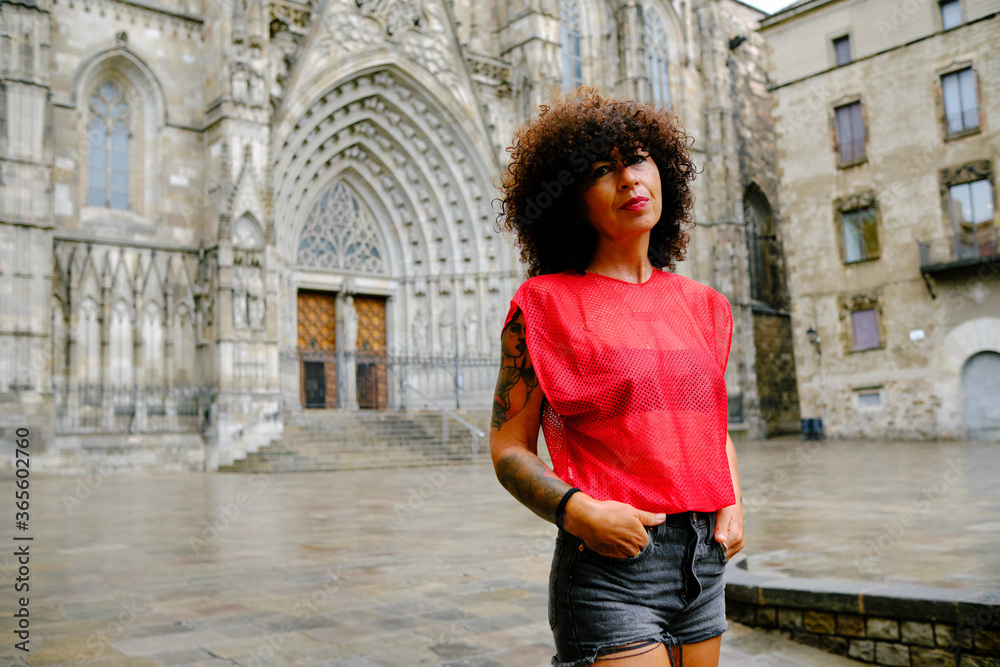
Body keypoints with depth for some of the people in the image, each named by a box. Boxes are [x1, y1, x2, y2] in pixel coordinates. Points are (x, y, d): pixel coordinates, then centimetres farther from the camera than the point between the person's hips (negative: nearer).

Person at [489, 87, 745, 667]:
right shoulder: (545, 303, -5)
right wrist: (579, 510, -20)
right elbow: (509, 448, -5)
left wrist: (733, 505, 4)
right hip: (609, 568, -5)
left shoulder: (701, 304, 10)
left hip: (704, 563, 6)